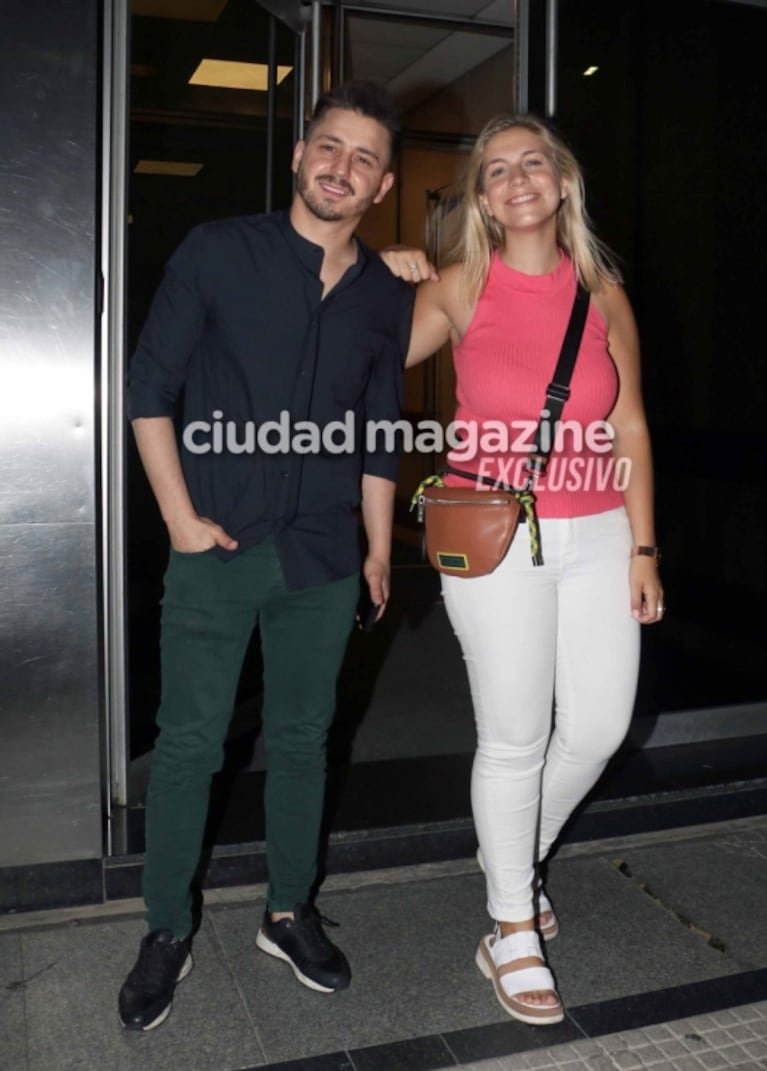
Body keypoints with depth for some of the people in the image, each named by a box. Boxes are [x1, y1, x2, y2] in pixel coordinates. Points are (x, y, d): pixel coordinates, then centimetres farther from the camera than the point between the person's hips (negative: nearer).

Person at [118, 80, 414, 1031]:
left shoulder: (387, 298, 8)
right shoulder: (219, 252, -2)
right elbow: (150, 388, -3)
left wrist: (380, 551, 13)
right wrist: (180, 518, -8)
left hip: (323, 560, 3)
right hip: (218, 550, -3)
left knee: (301, 739, 13)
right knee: (189, 743, 3)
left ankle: (288, 914, 31)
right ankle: (167, 934, 21)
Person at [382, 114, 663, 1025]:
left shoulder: (604, 295, 8)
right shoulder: (460, 287, 1)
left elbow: (631, 430, 8)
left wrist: (642, 547, 4)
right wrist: (380, 286, -7)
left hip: (596, 536, 4)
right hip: (496, 538, -3)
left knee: (599, 728, 8)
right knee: (515, 737, 1)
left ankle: (515, 853, 37)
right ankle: (512, 933, 20)